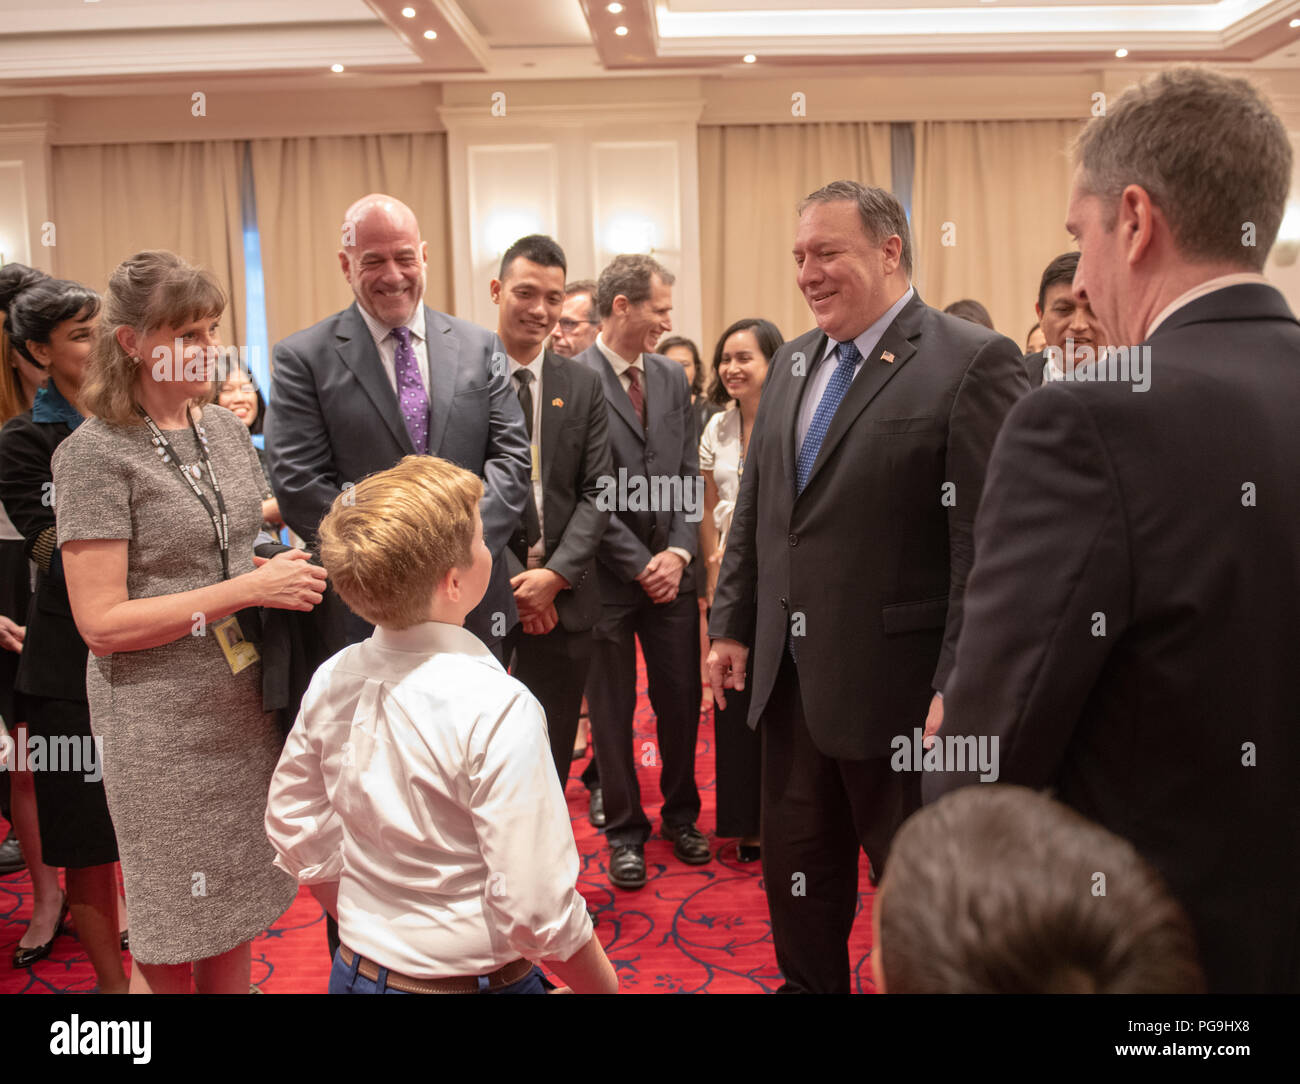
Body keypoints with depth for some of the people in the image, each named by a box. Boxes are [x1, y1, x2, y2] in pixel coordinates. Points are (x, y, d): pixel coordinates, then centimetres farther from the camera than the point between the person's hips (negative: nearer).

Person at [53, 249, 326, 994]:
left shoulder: (228, 430, 5)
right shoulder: (96, 453, -13)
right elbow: (101, 621, -18)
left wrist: (293, 572, -5)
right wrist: (248, 588, -21)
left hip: (243, 701, 6)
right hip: (160, 717, -5)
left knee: (238, 905, 18)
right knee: (173, 940, 11)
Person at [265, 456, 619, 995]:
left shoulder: (333, 681, -8)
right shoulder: (496, 709, -27)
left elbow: (296, 833, 4)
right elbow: (538, 911, -25)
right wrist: (605, 987, -8)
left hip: (357, 971, 5)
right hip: (475, 979, -5)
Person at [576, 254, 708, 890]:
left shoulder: (672, 378, 9)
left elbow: (688, 475, 9)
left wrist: (679, 552, -4)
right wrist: (640, 564, -11)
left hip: (670, 569, 5)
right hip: (608, 573, -5)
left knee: (681, 699, 11)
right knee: (612, 709, 8)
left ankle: (681, 814, 32)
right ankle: (625, 831, 25)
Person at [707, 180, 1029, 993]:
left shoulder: (973, 361, -12)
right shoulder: (794, 363, 10)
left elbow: (988, 542, -17)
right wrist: (732, 622, 12)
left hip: (896, 682, -6)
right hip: (791, 675, 7)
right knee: (796, 866, 21)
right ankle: (810, 985, 42)